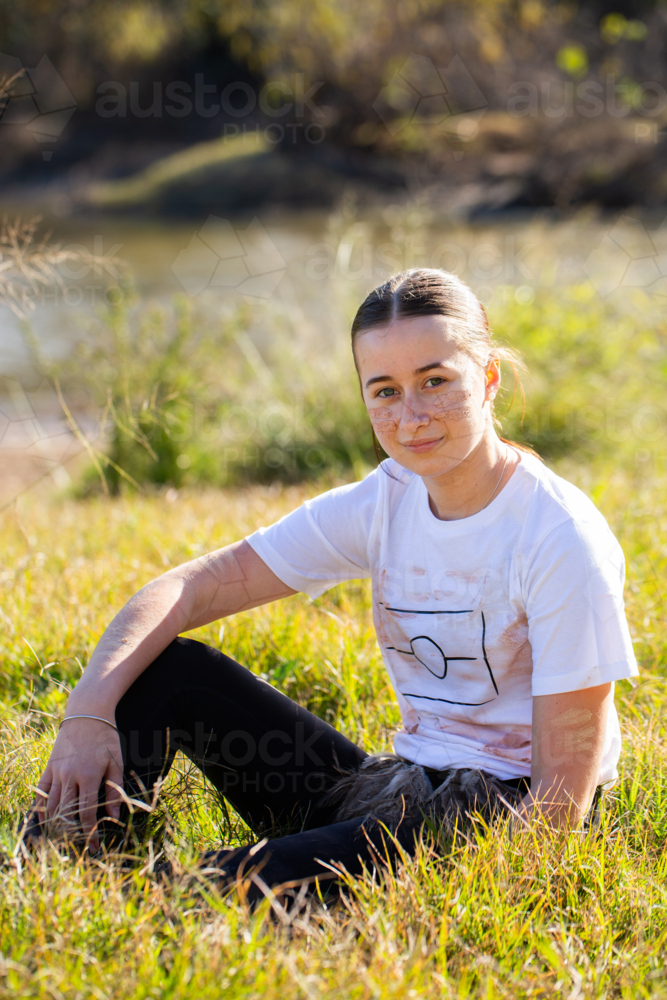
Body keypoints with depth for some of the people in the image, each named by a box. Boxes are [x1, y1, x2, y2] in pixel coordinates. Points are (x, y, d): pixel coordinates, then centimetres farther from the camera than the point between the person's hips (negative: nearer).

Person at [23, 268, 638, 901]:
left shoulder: (561, 539, -16)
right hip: (396, 793, 6)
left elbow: (564, 793, -17)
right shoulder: (383, 505, 2)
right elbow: (186, 590, -1)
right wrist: (89, 709, -17)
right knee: (168, 666, -2)